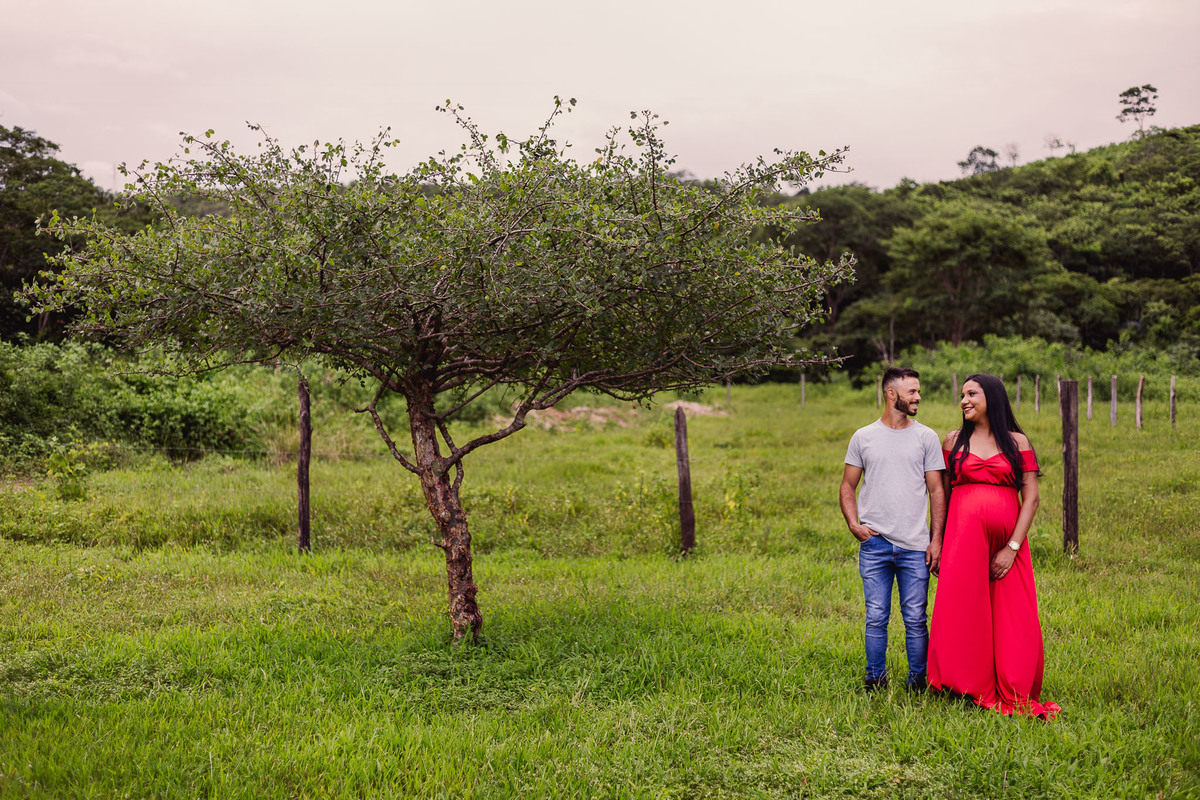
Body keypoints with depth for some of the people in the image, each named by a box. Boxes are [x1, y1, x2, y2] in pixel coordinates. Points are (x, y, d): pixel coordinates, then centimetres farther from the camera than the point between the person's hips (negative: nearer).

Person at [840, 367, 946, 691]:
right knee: (876, 618, 4)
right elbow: (848, 486, 12)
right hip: (874, 543, 0)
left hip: (915, 545, 0)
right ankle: (875, 681, 16)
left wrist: (936, 539, -2)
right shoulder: (863, 437, 7)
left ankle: (918, 681, 15)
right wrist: (853, 523, -3)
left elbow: (936, 491, 5)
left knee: (915, 619, 2)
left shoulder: (926, 437, 6)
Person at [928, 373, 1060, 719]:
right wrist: (938, 543, 5)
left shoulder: (1018, 442, 5)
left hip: (1007, 539, -1)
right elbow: (942, 494, 12)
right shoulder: (954, 441, 10)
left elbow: (1031, 498, 1)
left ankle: (1013, 696, 13)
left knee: (1012, 620, 0)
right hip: (964, 535, 1)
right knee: (962, 615, -2)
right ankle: (967, 688, 10)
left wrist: (1012, 547, -8)